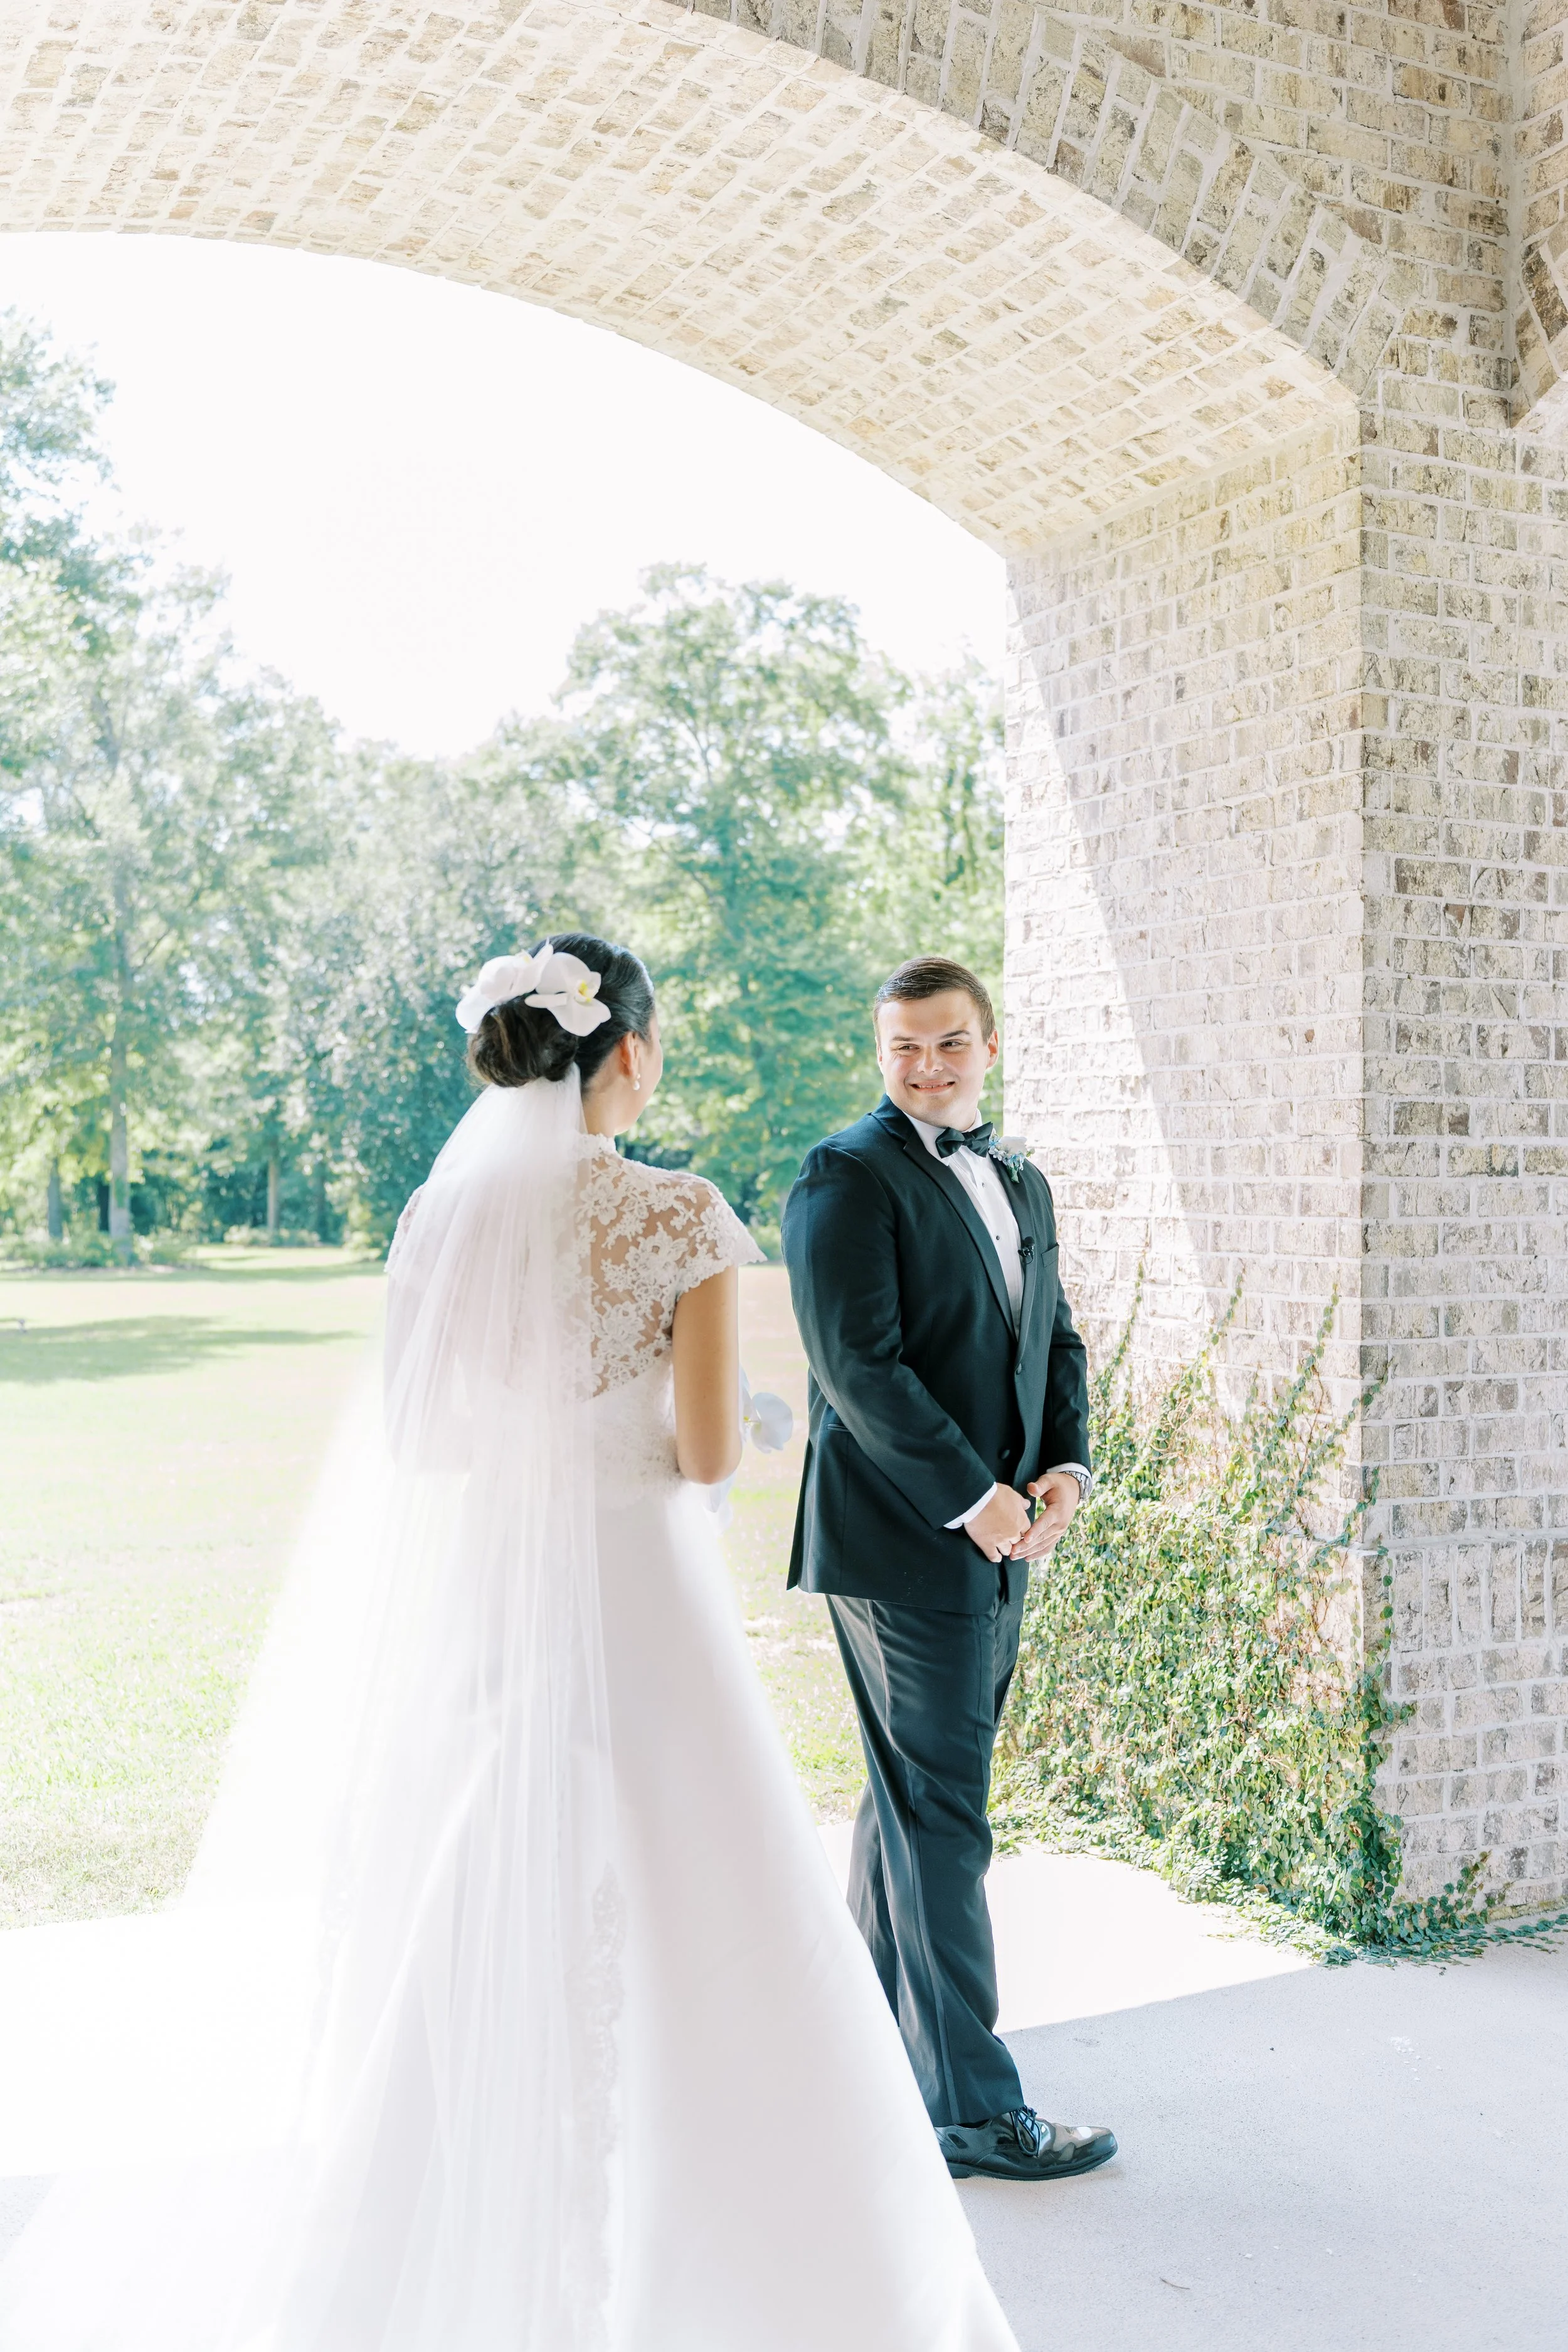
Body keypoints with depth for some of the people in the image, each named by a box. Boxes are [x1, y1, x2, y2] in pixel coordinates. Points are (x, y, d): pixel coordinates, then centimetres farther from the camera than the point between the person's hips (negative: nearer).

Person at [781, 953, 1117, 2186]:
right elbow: (859, 1365, -17)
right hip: (901, 1540, -8)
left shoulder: (1023, 1184, 16)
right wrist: (975, 1498, -18)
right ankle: (975, 2106, 6)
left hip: (995, 1542, 8)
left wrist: (1067, 1464, -1)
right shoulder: (847, 1178, -10)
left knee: (914, 1797, 18)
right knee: (944, 1815, -3)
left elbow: (1056, 1341, 17)